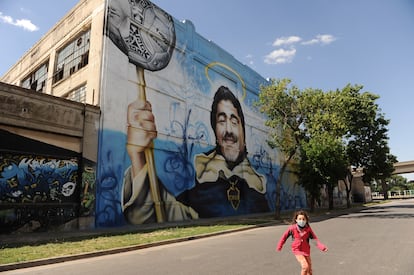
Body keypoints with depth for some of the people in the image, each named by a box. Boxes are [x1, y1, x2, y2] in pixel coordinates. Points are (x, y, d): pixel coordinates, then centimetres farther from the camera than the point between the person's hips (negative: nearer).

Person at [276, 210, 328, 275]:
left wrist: (323, 247, -24)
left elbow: (315, 239, -9)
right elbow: (285, 236, -2)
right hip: (297, 250, -3)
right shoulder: (292, 228, -14)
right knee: (305, 266, -20)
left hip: (306, 251, 3)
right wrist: (279, 246, 7)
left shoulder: (308, 229, -10)